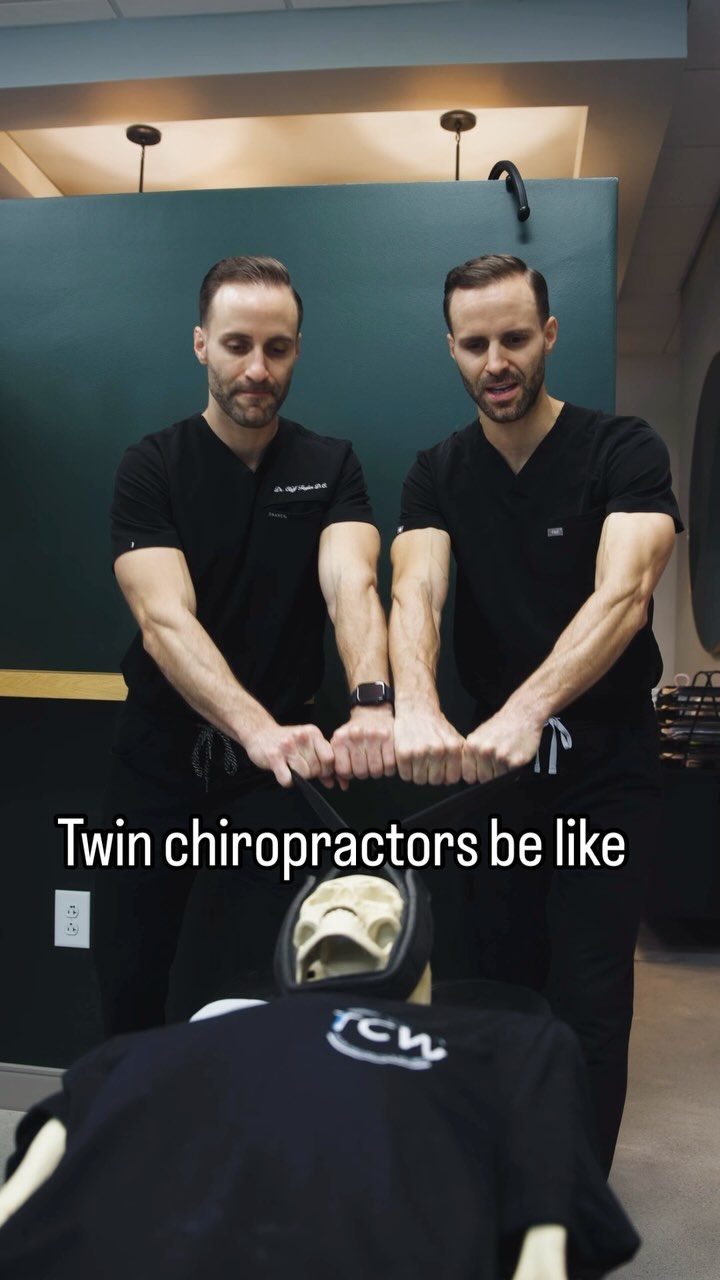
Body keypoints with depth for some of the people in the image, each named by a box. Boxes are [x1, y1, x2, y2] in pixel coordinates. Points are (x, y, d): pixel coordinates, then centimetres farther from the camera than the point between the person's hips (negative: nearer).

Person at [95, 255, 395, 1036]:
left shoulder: (331, 468, -4)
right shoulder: (151, 468, -10)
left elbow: (351, 583, -22)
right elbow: (164, 618, -26)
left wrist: (371, 700, -44)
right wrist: (258, 727, -44)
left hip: (278, 760, 1)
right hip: (160, 754, 0)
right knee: (128, 987, 10)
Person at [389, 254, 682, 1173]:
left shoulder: (622, 452, -11)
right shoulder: (439, 474, 0)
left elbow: (623, 592, -27)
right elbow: (415, 592, -18)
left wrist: (526, 711, -45)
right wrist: (414, 708, -40)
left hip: (605, 774, -3)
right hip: (489, 765, 4)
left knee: (586, 1008, 0)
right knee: (490, 991, 13)